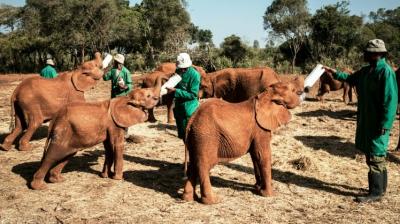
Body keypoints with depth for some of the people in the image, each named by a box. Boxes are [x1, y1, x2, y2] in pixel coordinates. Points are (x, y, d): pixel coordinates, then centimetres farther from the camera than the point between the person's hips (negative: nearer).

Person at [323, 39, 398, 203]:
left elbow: (390, 100, -21)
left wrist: (384, 125, -23)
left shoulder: (386, 72, -18)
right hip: (366, 121, 9)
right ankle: (380, 188, 28)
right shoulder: (366, 71, 9)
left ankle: (376, 193, 7)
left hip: (377, 123, -9)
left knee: (375, 157, -2)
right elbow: (351, 79, 30)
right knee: (376, 156, 16)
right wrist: (335, 73, 22)